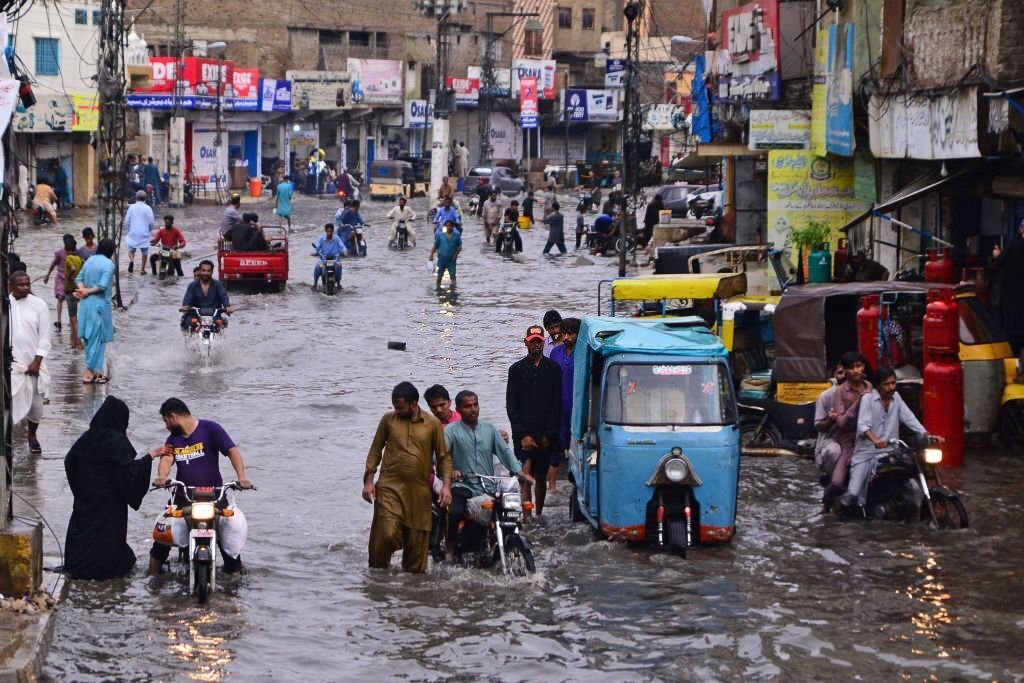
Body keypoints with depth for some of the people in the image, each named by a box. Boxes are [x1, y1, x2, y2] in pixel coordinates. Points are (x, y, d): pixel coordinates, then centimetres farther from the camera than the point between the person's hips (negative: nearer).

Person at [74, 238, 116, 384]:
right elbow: (103, 285, -20)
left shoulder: (90, 260, 10)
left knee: (90, 338, 14)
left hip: (86, 304, 7)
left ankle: (93, 370, 21)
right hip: (99, 304, -7)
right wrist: (88, 291, -8)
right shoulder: (108, 264, -12)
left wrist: (83, 290, -8)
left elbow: (79, 279, 7)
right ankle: (89, 373, -1)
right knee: (97, 339, -1)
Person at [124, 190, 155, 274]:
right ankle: (143, 269, 14)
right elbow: (151, 222, -6)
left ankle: (131, 260, -18)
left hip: (133, 233, 1)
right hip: (144, 233, -1)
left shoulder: (132, 207, -3)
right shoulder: (147, 208, -7)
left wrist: (127, 230, 14)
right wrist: (150, 231, 12)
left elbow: (127, 220, -1)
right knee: (144, 252, 11)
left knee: (131, 249, 12)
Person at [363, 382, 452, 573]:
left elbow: (443, 456, 9)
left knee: (417, 540, 3)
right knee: (386, 534, -15)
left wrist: (446, 485, -3)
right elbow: (375, 450, 12)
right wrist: (368, 480, 4)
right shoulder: (388, 420, 7)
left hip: (419, 491, 1)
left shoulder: (432, 424, 5)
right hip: (389, 487, -1)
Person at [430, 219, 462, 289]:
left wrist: (456, 254, -12)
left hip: (451, 260, -2)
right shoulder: (440, 235, 2)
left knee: (452, 275, -10)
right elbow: (435, 246, 7)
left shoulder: (456, 235, 0)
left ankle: (453, 288, -12)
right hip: (442, 259, 2)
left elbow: (459, 246, 0)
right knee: (440, 274, 13)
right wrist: (431, 255, 1)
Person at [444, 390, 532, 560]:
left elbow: (504, 451, 11)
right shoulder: (451, 430, -1)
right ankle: (450, 546, -6)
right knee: (455, 512, -31)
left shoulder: (489, 429, 12)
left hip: (488, 487, 4)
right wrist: (449, 470, -36)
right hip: (462, 485, -4)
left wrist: (521, 472, -2)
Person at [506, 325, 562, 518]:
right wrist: (523, 435, -8)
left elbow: (557, 405, 4)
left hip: (546, 434, 1)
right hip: (523, 432, -1)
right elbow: (511, 406, 2)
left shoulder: (553, 369, 7)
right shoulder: (517, 369, 6)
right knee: (525, 473, -15)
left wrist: (549, 435, -4)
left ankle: (539, 515, 25)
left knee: (541, 476, 10)